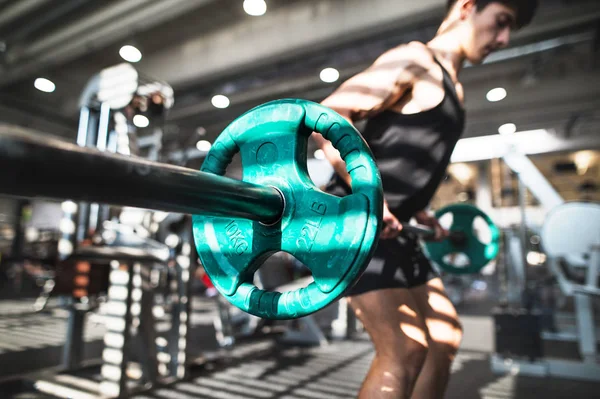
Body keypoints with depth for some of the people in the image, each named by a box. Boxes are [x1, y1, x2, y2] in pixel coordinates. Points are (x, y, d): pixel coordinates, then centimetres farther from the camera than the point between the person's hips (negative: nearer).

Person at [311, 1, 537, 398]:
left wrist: (424, 216, 23)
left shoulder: (453, 88, 21)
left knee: (445, 338, 14)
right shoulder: (415, 61, -8)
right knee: (405, 351, -14)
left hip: (390, 229, 10)